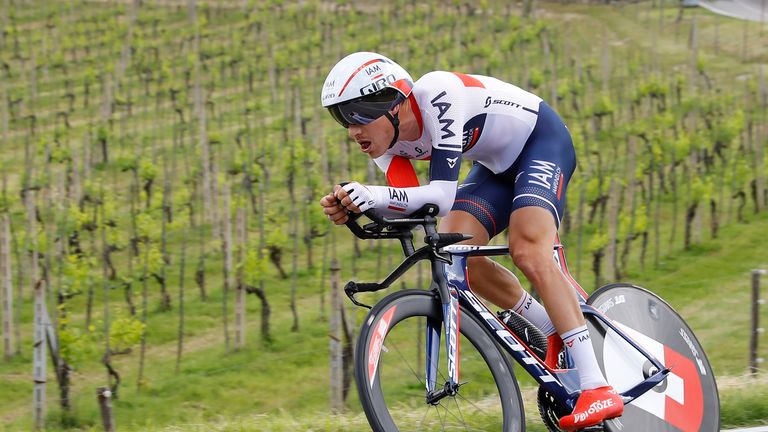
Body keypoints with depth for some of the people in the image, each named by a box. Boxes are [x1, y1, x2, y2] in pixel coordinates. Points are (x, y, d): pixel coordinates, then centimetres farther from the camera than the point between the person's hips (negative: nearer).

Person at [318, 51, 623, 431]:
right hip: (497, 165, 8)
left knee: (528, 253, -27)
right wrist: (354, 204, -36)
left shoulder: (438, 95, -36)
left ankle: (597, 388, -29)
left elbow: (443, 195, -40)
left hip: (542, 140, -8)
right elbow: (409, 204, -18)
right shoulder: (383, 134, -13)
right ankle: (555, 331, 7)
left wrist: (375, 195, -54)